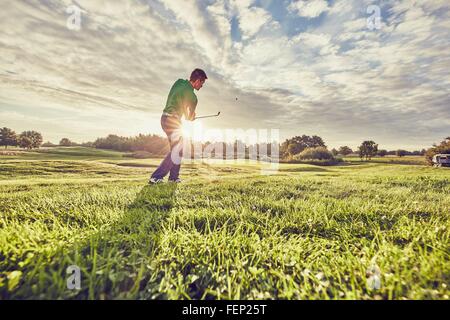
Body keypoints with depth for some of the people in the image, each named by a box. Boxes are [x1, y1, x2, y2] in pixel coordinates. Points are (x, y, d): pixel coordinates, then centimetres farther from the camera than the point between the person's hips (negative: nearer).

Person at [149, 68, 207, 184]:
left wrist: (190, 115, 13)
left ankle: (174, 177, 19)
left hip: (165, 118, 9)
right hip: (172, 120, -9)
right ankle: (156, 177, -6)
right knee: (176, 151, -6)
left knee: (177, 149, 14)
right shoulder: (191, 95, -16)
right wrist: (191, 116, 19)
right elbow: (189, 117, -3)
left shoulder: (179, 82, 8)